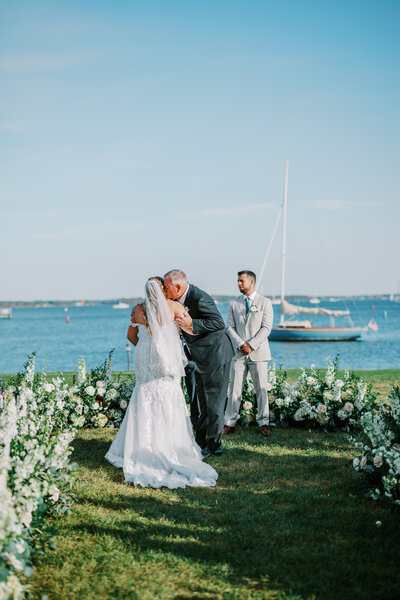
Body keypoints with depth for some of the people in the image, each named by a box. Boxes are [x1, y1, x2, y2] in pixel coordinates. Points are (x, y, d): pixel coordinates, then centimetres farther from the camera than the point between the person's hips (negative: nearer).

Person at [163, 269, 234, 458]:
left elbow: (219, 323, -26)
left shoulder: (200, 299, -25)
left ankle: (213, 445, 5)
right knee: (204, 400, 16)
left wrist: (191, 324, -32)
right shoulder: (180, 300, 3)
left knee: (214, 400, -3)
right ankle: (201, 441, 26)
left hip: (215, 354, -10)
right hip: (202, 357, 10)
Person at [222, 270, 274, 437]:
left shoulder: (265, 302, 3)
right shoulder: (234, 304, 12)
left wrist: (251, 345, -13)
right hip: (238, 353, 2)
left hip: (258, 352, -2)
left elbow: (266, 328, -4)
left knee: (261, 389, 1)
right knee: (234, 389, 1)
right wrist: (240, 344, -10)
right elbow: (230, 327, 5)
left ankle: (264, 423, 8)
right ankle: (230, 423, 5)